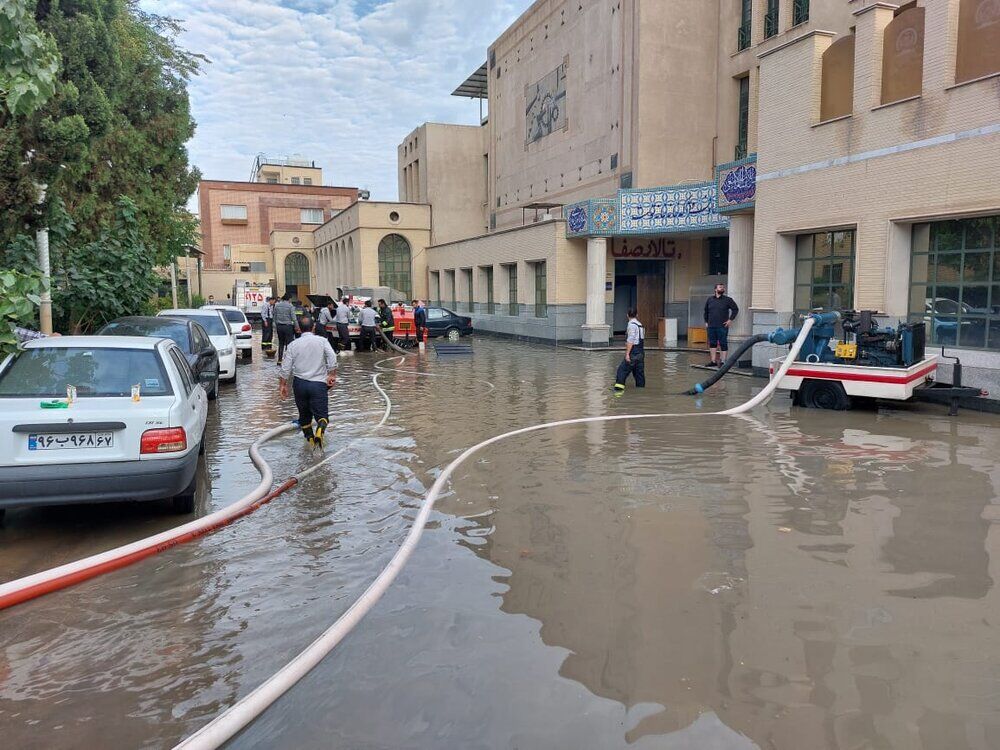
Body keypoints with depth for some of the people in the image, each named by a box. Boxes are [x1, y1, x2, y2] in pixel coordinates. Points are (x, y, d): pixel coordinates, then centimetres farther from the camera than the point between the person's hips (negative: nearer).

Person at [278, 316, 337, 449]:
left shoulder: (293, 344, 3)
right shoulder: (322, 341, -1)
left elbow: (285, 368, 2)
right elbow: (332, 359, -14)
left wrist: (282, 385, 10)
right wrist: (332, 375, -5)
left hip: (299, 384, 2)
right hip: (319, 383, -2)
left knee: (304, 414, 19)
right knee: (322, 414, -1)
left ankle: (310, 438, 28)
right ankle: (319, 431, -29)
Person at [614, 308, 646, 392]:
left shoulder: (631, 325, -9)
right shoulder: (640, 325, 17)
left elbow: (630, 340, -17)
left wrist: (627, 354, -18)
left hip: (633, 352, -8)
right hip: (641, 352, 8)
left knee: (622, 370, -8)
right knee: (639, 373, 11)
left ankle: (619, 387, -14)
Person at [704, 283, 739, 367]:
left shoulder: (728, 300, 1)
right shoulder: (709, 300, 11)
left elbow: (735, 309, 1)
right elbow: (706, 311, 22)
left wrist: (730, 320, -5)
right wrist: (706, 321, 15)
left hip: (722, 326, -4)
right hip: (711, 326, 4)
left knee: (723, 344, -3)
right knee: (712, 343, 8)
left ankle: (723, 361, 0)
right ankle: (714, 361, 16)